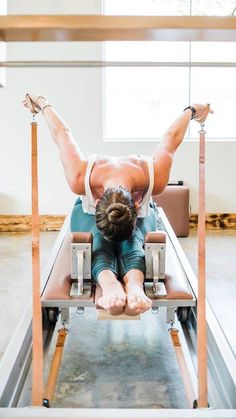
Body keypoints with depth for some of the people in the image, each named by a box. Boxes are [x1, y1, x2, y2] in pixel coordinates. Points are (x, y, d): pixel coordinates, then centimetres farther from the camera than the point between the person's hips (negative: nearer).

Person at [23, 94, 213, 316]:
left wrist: (190, 111, -3)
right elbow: (62, 134, -26)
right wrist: (44, 105, -7)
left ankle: (134, 285, -60)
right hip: (89, 213, 0)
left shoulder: (154, 179, -43)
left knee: (131, 240, -36)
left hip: (140, 213, 0)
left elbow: (171, 138, -23)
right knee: (99, 240, -36)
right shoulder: (80, 180, -44)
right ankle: (110, 285, -60)